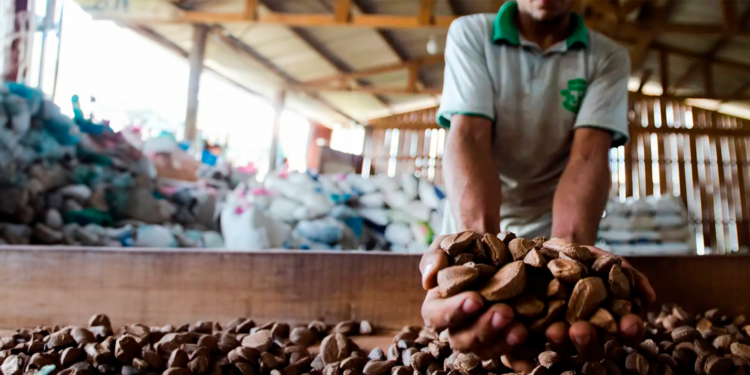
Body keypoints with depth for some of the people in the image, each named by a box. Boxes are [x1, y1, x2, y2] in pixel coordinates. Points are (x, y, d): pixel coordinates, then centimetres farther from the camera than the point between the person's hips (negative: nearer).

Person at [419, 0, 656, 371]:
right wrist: (478, 242, -43)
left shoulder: (609, 58, -8)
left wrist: (571, 248, -43)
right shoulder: (469, 34, -11)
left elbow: (588, 155, -22)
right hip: (474, 223, 0)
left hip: (556, 227, 1)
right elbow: (469, 137, -25)